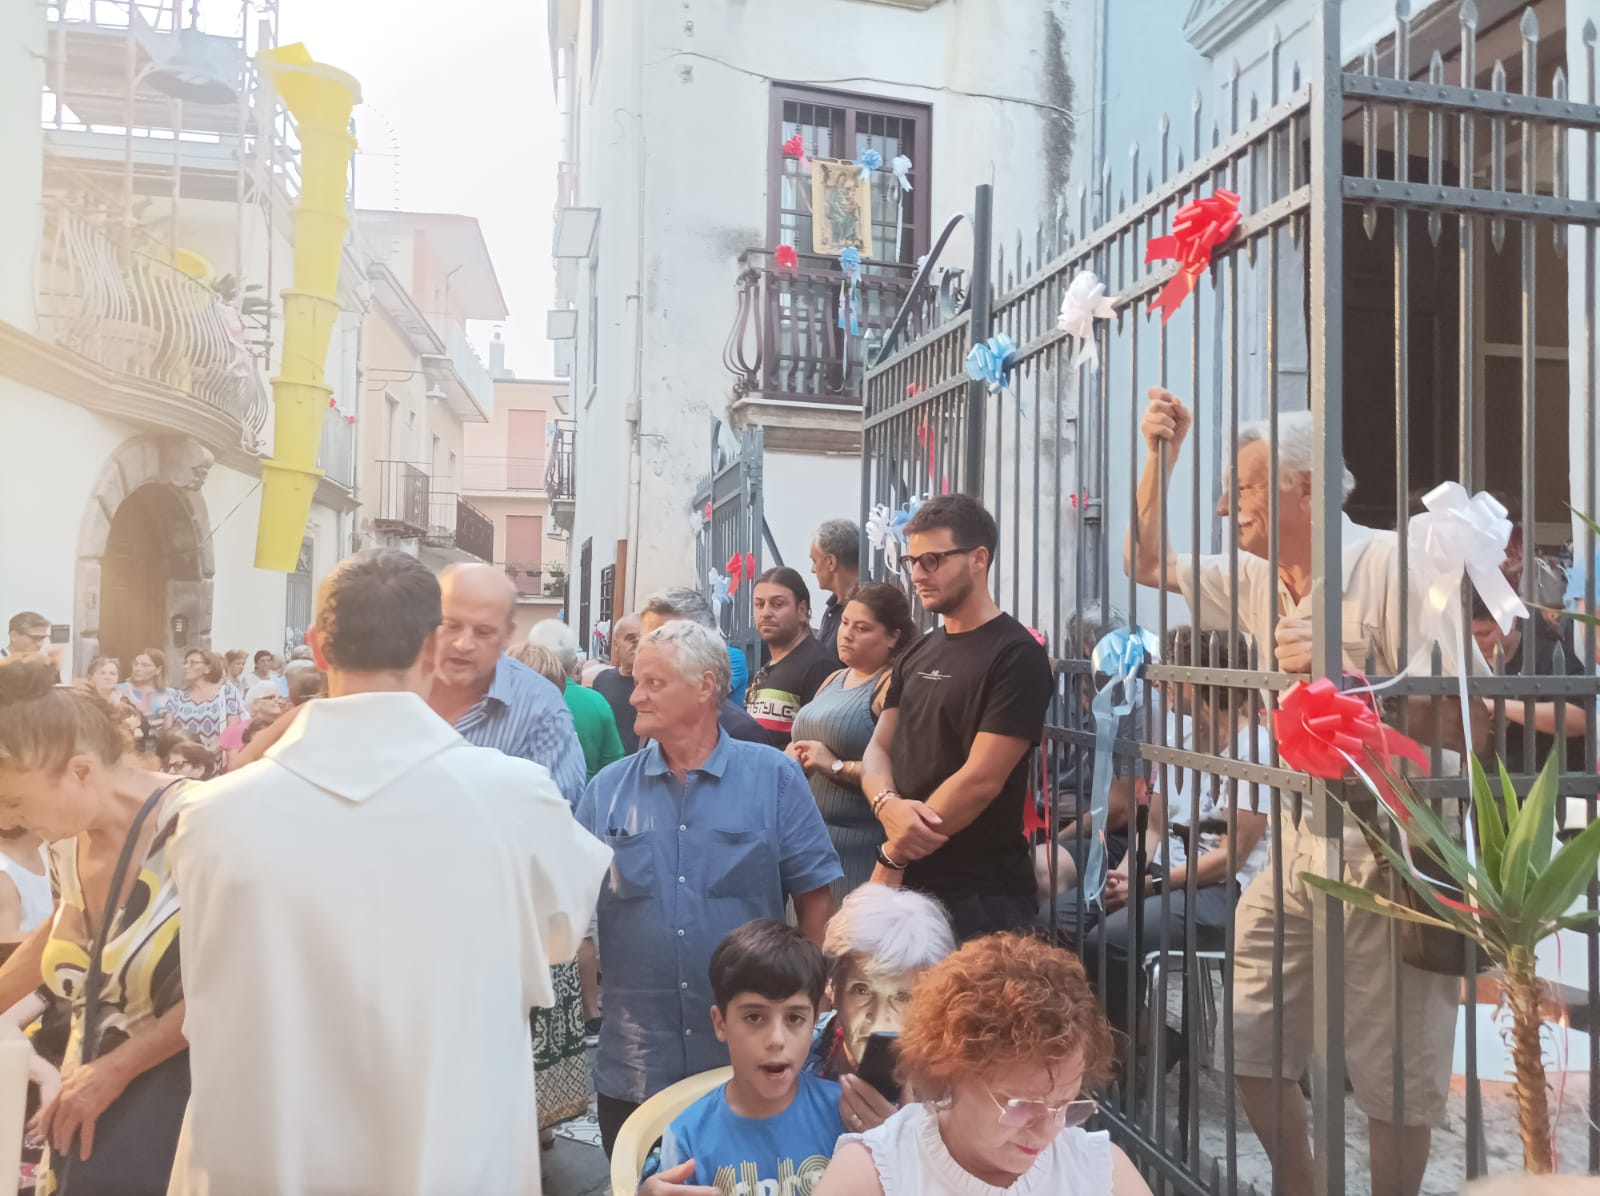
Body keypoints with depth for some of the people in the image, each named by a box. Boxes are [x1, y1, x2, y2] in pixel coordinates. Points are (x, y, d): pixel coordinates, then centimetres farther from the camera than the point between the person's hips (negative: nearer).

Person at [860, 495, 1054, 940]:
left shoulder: (1016, 656, -11)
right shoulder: (917, 654, 12)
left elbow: (981, 779, -17)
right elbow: (878, 749, 9)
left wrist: (893, 857, -12)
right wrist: (888, 805, -14)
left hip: (981, 894, -7)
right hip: (908, 883, 7)